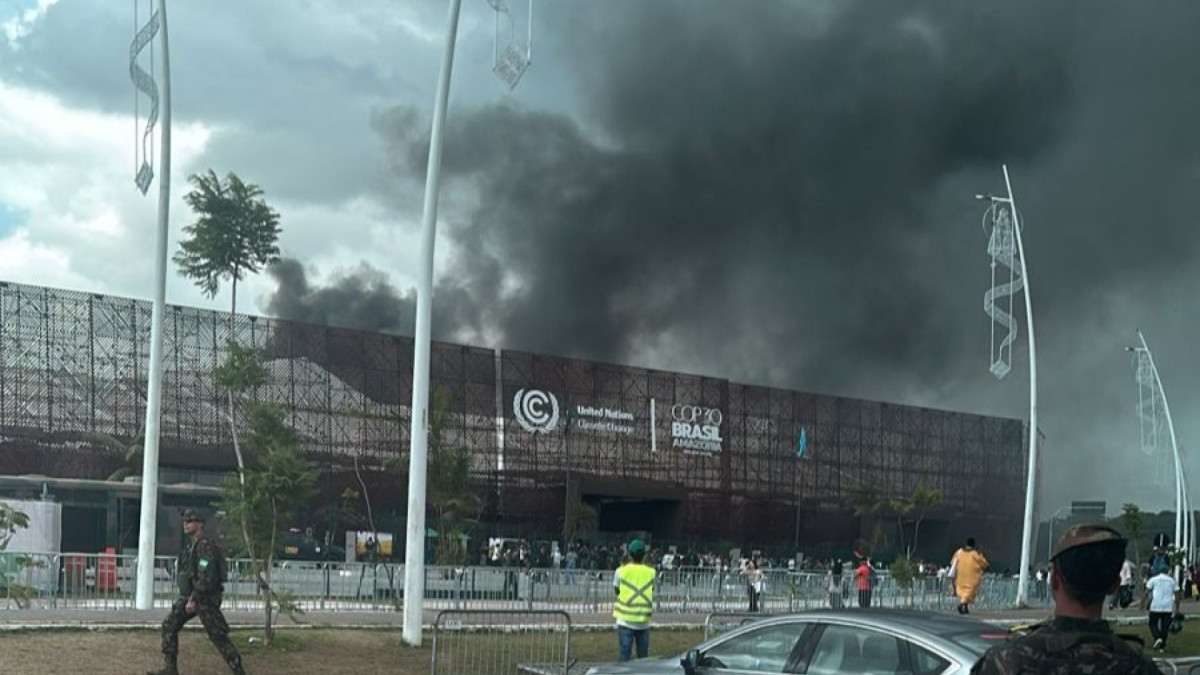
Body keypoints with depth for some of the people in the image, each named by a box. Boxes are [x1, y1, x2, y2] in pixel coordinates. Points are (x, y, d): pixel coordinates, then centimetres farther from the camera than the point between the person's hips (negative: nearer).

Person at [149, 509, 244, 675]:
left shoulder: (206, 547, -17)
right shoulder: (190, 546, 13)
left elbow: (206, 577, -24)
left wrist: (193, 599, -24)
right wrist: (189, 598, 20)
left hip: (205, 599, -10)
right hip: (189, 596, 10)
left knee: (218, 636, -6)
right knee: (169, 625, 2)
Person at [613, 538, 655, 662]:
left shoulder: (622, 571, -4)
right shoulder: (650, 572, 1)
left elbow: (616, 590, 8)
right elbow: (652, 590, 10)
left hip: (625, 619, -2)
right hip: (644, 621, 2)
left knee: (625, 656, 1)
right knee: (643, 657, 11)